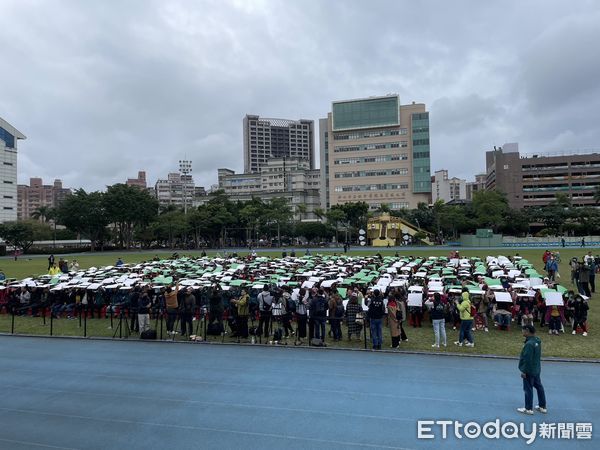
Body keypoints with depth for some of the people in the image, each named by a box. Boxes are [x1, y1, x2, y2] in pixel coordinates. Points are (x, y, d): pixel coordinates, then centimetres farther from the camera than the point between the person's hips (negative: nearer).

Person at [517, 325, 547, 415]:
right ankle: (543, 407, 31)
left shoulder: (529, 344, -28)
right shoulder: (537, 340, 1)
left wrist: (523, 371, -17)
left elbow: (527, 359, -25)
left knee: (528, 389, 4)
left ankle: (528, 409, 15)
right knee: (539, 386, 19)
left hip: (529, 370, -9)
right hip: (537, 369, 9)